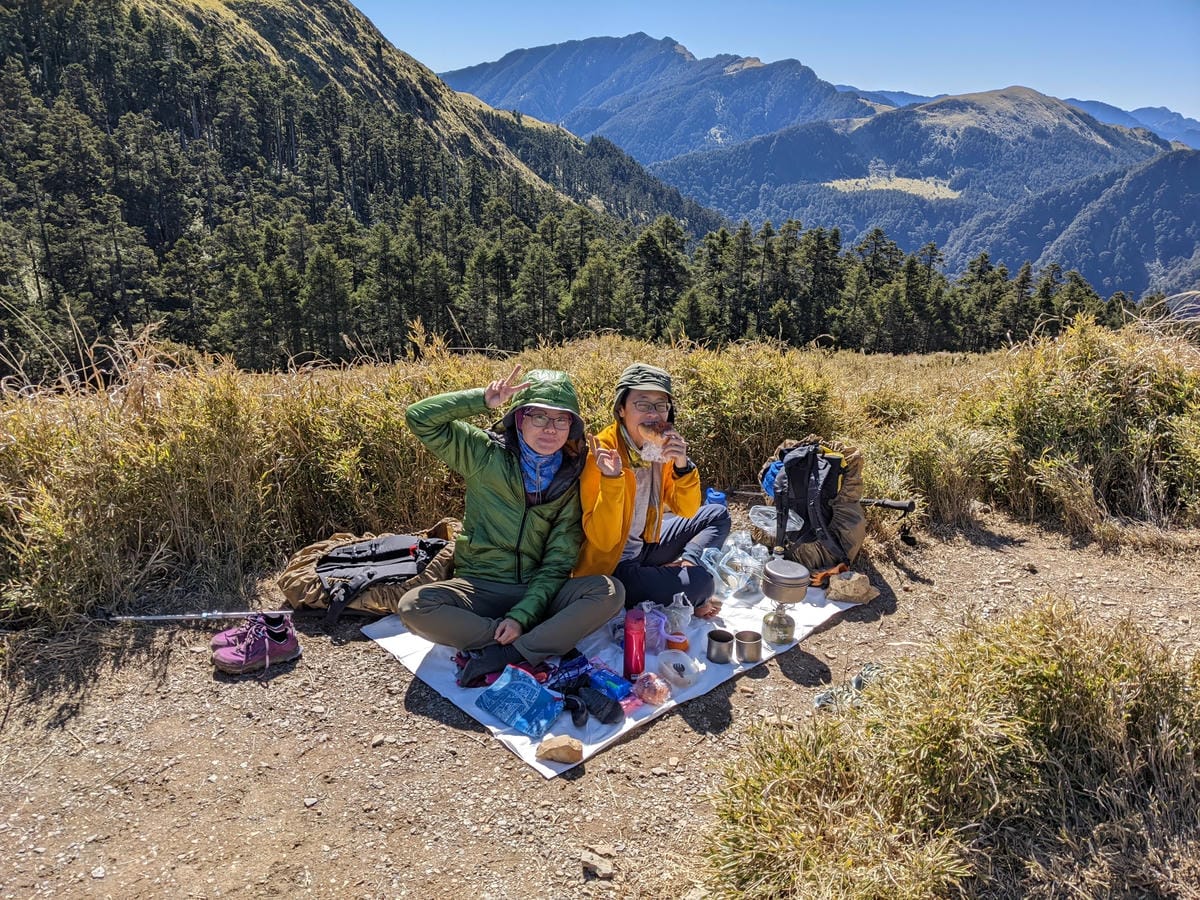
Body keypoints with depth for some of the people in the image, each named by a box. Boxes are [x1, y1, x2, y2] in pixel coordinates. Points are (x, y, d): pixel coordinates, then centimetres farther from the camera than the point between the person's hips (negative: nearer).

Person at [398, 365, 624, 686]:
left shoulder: (571, 479, -1)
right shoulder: (485, 455, -3)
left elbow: (557, 562, -4)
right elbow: (419, 418, -10)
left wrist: (522, 615, -17)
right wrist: (483, 399, -18)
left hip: (538, 590, 1)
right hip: (479, 587, 0)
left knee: (610, 592, -26)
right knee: (413, 606, -29)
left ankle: (506, 655, -27)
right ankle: (536, 646, -21)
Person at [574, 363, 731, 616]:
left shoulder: (662, 446, -3)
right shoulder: (603, 452, -23)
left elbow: (687, 511, 1)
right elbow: (603, 540, -25)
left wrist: (682, 466, -16)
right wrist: (611, 480, -37)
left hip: (646, 544, 8)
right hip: (611, 564, -8)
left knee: (717, 515, 12)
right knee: (700, 581, -26)